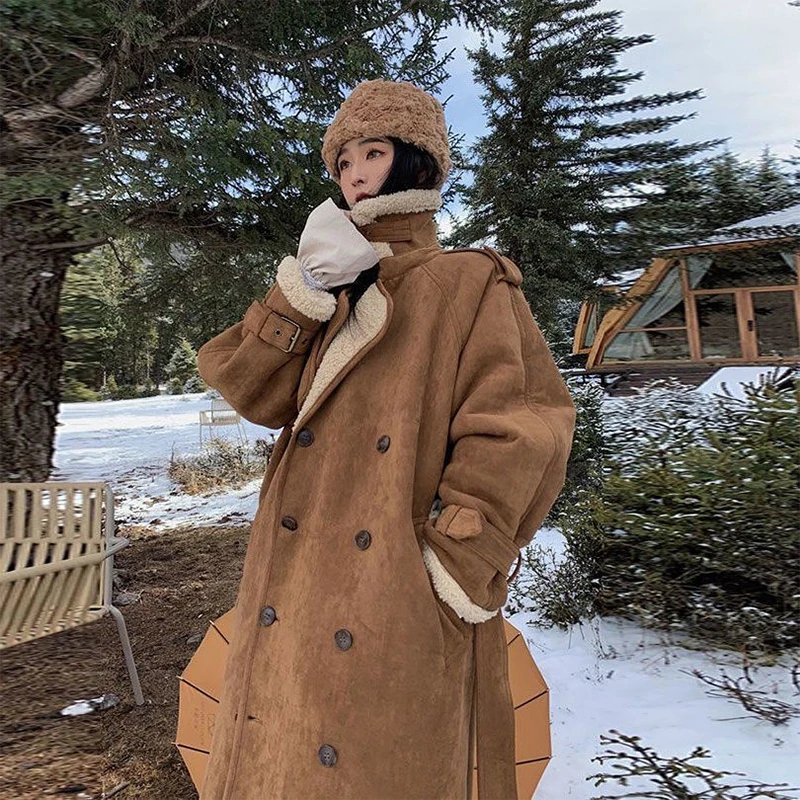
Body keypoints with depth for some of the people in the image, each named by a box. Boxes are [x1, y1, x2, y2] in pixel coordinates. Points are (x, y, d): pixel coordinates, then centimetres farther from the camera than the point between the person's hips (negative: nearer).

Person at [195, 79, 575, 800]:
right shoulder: (329, 291, 16)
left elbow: (522, 422, -10)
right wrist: (302, 290, -9)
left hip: (403, 593, -5)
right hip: (295, 584, 6)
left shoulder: (469, 282, 0)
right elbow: (253, 392, 3)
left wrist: (462, 556, -15)